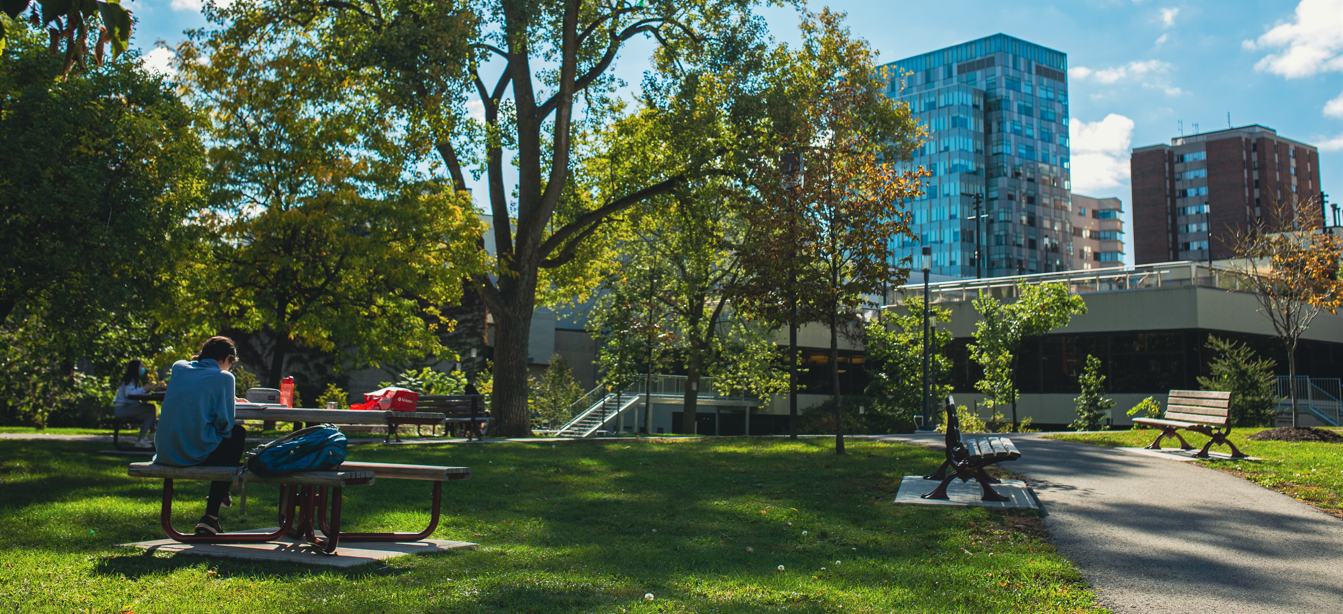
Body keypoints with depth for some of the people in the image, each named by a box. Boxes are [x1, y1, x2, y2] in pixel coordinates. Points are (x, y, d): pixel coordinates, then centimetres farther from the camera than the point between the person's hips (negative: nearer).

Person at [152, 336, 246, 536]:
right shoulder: (224, 377, -4)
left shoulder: (178, 367, 12)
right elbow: (225, 423, -8)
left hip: (165, 451, 7)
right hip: (196, 452, -7)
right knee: (238, 434, 23)